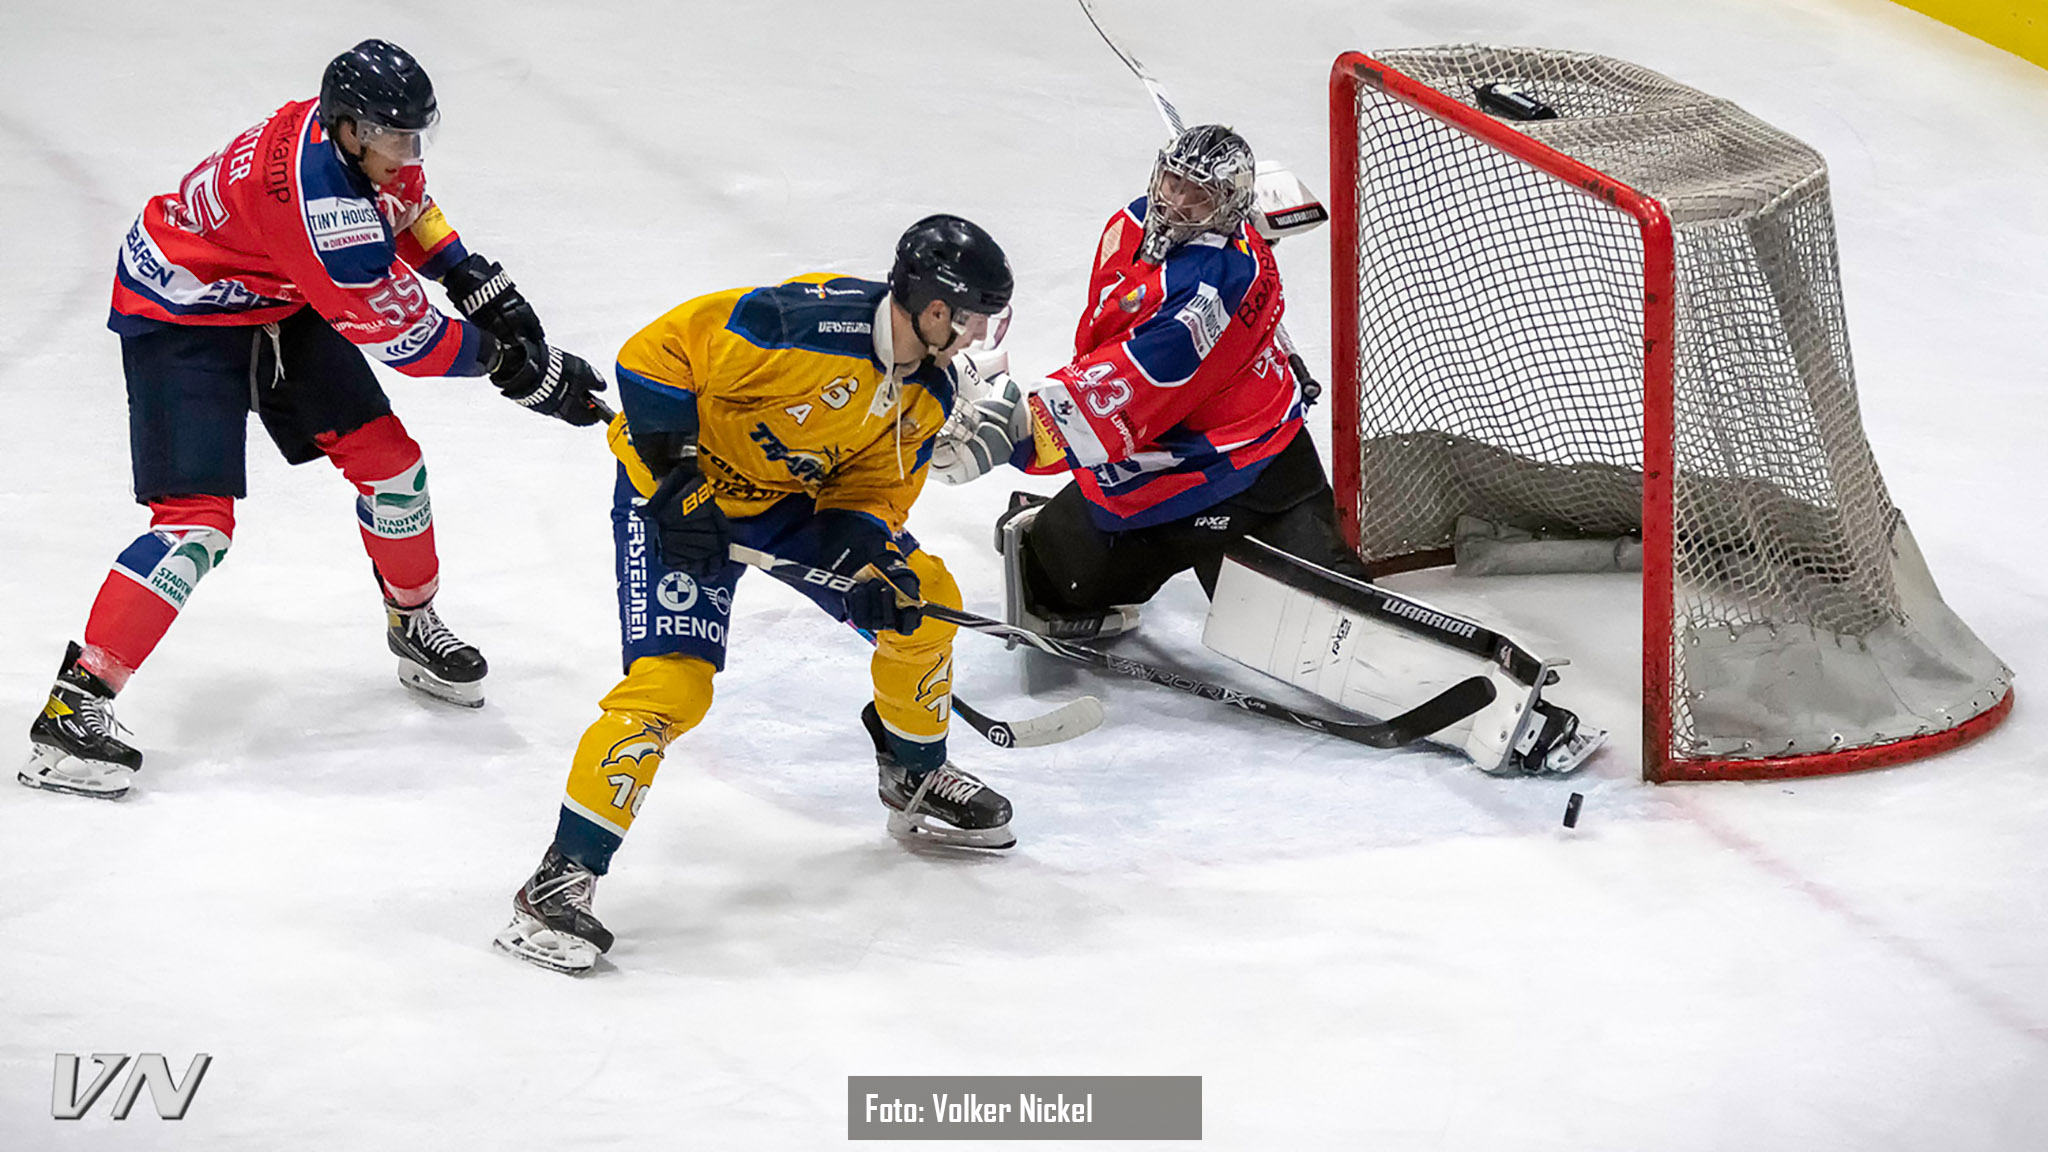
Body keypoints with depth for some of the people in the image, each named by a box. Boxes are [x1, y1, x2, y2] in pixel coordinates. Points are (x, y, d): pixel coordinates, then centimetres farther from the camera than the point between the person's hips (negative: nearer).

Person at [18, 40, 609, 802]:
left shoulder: (360, 137, -11)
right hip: (180, 317, -9)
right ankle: (74, 706, -19)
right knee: (198, 517, -19)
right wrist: (512, 363, -21)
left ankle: (413, 625, 33)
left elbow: (407, 207, 14)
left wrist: (481, 284, 4)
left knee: (386, 455, 9)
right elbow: (399, 332, -30)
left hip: (277, 304, 9)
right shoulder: (314, 196, -37)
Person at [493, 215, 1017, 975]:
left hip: (794, 496, 8)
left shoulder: (929, 392, -5)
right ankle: (561, 881, -17)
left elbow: (872, 486, 3)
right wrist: (674, 479, -26)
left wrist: (869, 562, -17)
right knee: (672, 681, -21)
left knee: (920, 599, 7)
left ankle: (917, 783, 31)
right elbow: (657, 355, -27)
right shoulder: (809, 323, -32)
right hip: (679, 490, -8)